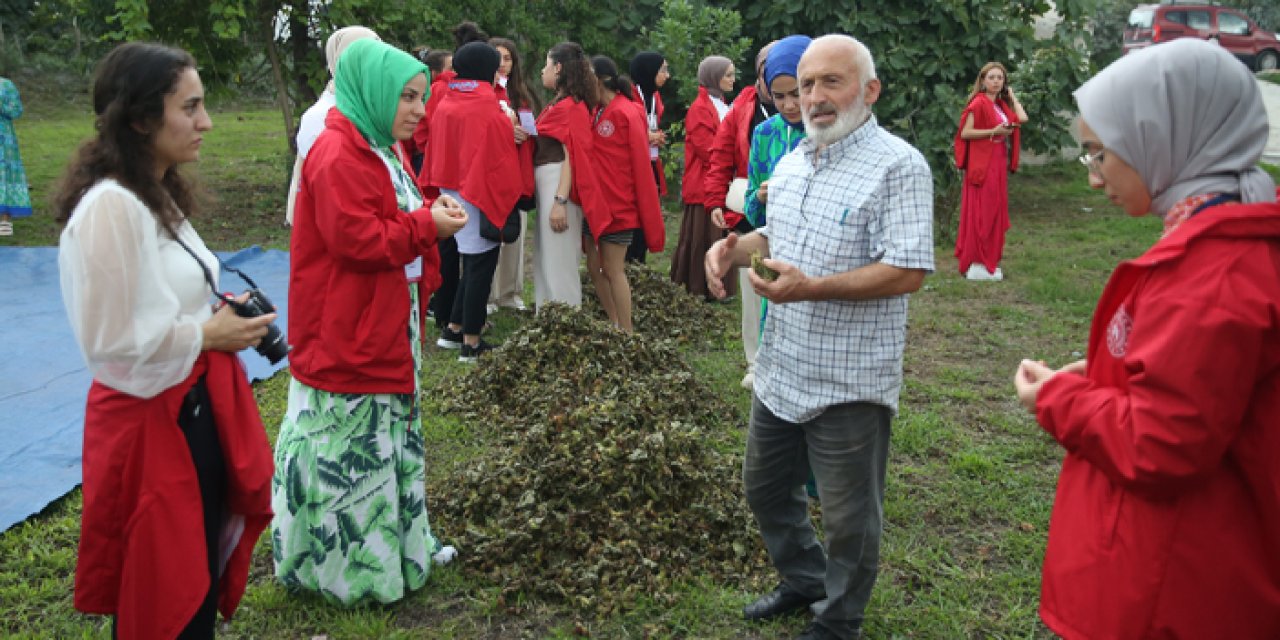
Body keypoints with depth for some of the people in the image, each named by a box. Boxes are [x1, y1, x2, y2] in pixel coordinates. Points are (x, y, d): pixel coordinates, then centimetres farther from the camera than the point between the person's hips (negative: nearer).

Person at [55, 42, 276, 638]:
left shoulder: (158, 194, 9)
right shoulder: (109, 207, -22)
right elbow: (111, 344, -23)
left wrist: (220, 316, 3)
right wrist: (209, 334, -15)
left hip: (197, 406, 9)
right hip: (151, 421, -9)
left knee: (200, 575, 21)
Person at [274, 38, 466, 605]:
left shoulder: (385, 149, 13)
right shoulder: (338, 155, -20)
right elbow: (355, 238, -26)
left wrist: (431, 213, 2)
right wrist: (426, 226, -19)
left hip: (388, 327, 11)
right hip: (347, 335, -11)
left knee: (391, 435, 19)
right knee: (348, 446, 1)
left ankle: (393, 542, 33)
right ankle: (338, 564, 16)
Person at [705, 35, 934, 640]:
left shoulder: (898, 165, -16)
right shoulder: (791, 163, 9)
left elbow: (907, 272, -23)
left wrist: (812, 288, -30)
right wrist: (734, 247, 2)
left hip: (848, 382, -8)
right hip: (780, 370, 8)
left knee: (848, 519, 10)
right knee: (765, 489, 23)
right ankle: (803, 581, 47)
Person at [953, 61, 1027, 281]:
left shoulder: (1001, 105, 15)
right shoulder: (979, 103, -9)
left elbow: (1022, 118, 3)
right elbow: (965, 133, -16)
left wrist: (1011, 95, 13)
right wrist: (994, 131, -20)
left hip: (999, 163, 9)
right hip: (983, 164, -9)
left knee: (994, 212, 10)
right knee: (981, 213, -8)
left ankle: (987, 260, 15)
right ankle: (977, 264, -6)